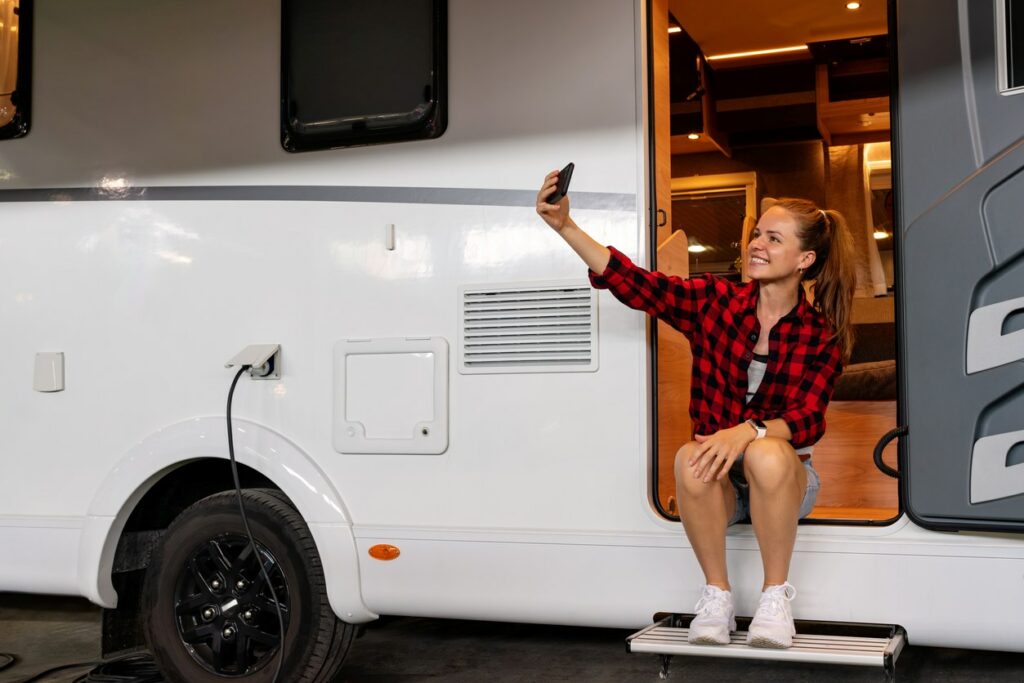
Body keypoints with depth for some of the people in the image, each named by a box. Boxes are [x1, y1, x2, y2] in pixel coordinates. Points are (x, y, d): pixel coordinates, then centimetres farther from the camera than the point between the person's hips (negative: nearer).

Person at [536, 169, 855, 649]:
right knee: (689, 459, -33)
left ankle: (775, 596, -17)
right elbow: (633, 283, -13)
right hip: (715, 482, 1)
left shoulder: (822, 337, -4)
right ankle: (716, 594, -14)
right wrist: (565, 226, -26)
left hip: (783, 479, -1)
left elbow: (806, 421, -16)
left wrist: (748, 432, -38)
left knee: (768, 453, -35)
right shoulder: (716, 301, -2)